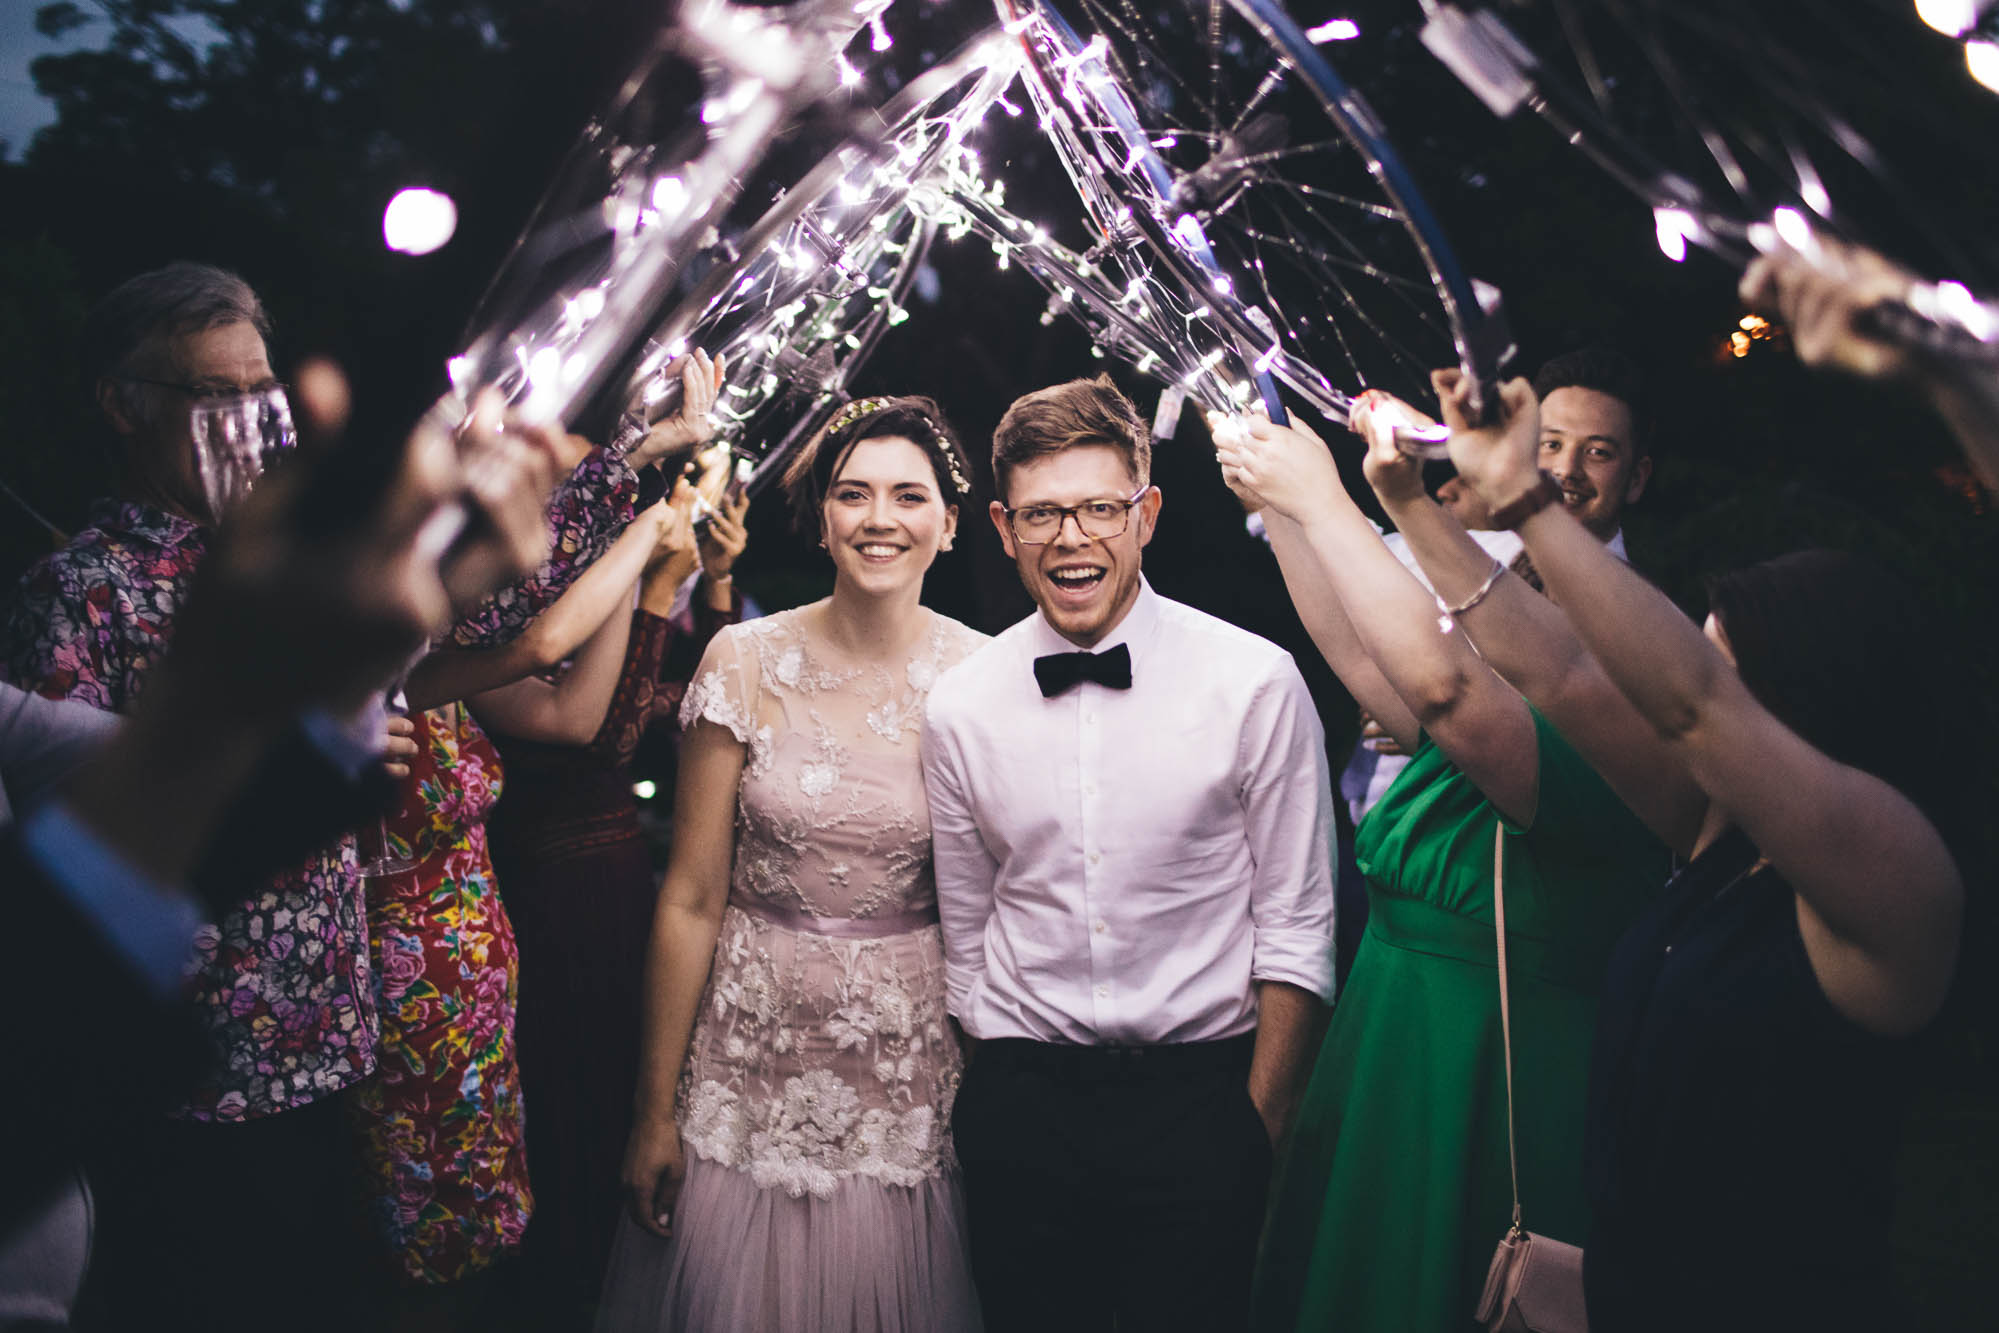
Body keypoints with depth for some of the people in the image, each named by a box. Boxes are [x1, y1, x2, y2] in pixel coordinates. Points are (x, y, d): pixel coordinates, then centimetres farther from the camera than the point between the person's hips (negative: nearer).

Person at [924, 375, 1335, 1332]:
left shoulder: (1257, 683, -6)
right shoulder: (959, 707, 1)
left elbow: (1296, 928, -3)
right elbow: (966, 938, 11)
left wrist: (1258, 1124, -5)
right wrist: (1006, 1097, 11)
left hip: (1203, 1097, -2)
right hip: (1022, 1102, 2)